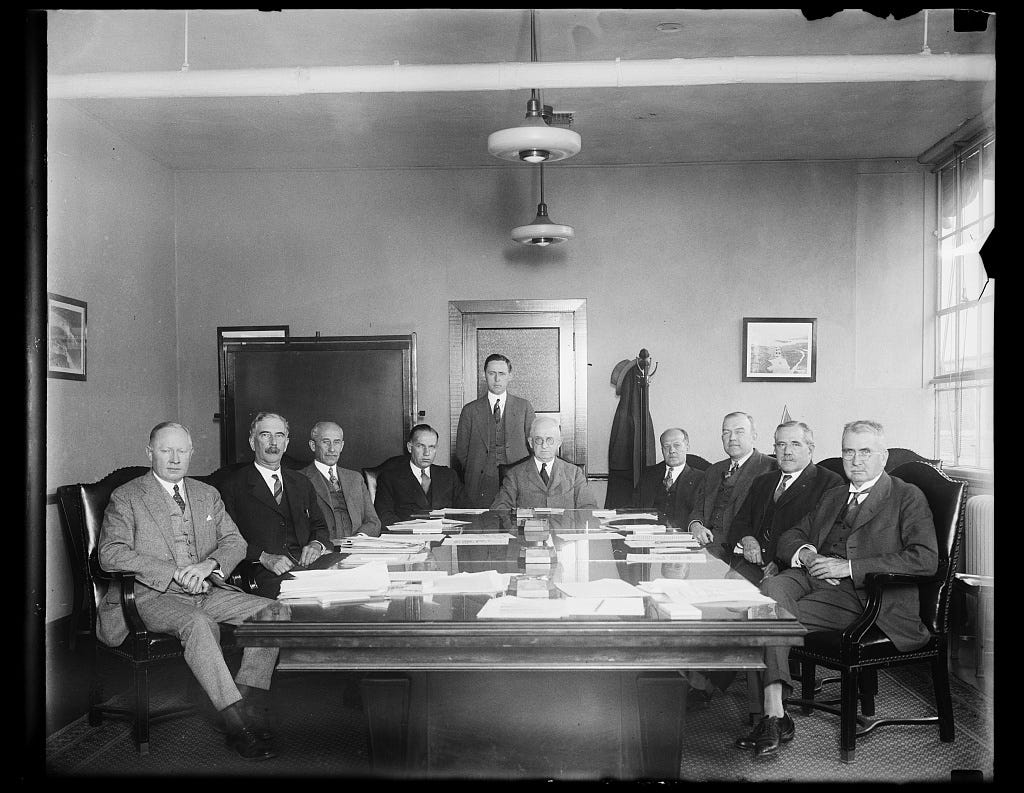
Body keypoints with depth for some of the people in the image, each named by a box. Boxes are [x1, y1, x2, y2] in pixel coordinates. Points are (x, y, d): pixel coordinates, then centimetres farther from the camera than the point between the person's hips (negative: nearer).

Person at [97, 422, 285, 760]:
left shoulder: (207, 494, 16)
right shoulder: (126, 498, 1)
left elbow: (235, 542, 10)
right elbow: (110, 554, -12)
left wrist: (209, 565, -14)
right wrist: (175, 573, -21)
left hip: (207, 590, 5)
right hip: (154, 596, -5)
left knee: (276, 611, -15)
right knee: (196, 623, -37)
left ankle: (248, 705, -19)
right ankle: (237, 722, -33)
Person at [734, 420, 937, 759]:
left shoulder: (907, 497, 7)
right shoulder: (832, 497, 28)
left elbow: (925, 559, -8)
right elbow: (789, 537, 26)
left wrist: (850, 566, -14)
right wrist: (805, 552, -1)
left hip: (862, 592, -5)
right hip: (812, 575, 6)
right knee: (770, 588, -29)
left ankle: (775, 717, -15)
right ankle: (774, 714, -30)